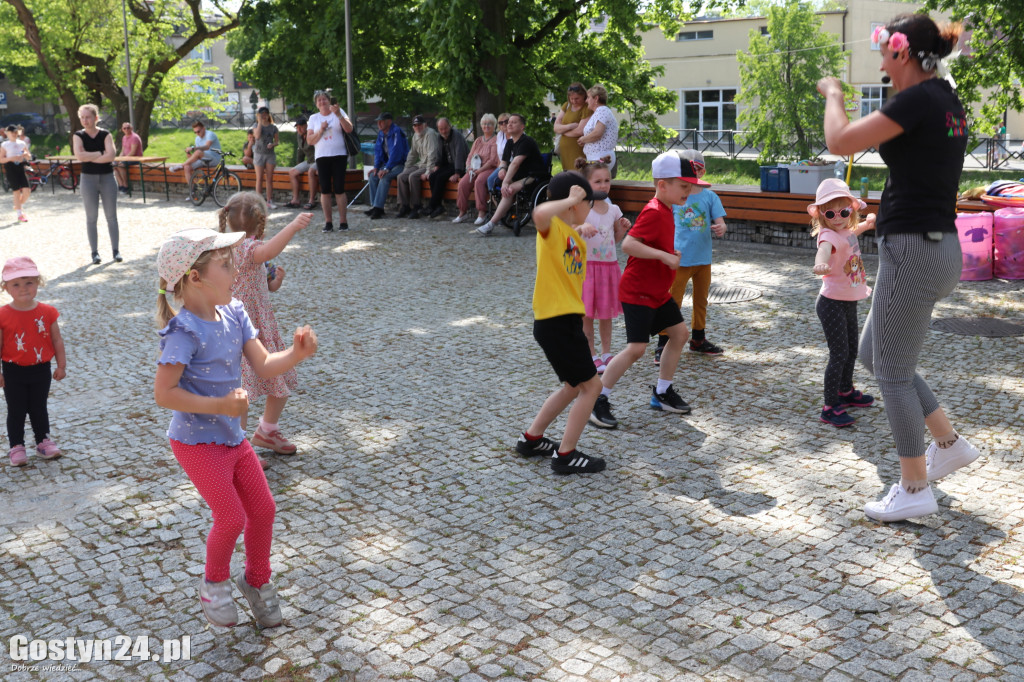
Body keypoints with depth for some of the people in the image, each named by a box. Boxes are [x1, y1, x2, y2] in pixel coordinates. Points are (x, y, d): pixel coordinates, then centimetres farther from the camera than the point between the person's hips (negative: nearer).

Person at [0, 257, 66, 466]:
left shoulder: (47, 312, -7)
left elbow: (57, 341, 0)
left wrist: (61, 366, 2)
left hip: (41, 370, 1)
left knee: (39, 408, 15)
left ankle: (43, 440, 29)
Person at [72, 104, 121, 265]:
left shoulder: (105, 135, 0)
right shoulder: (78, 136, 1)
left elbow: (111, 155, -15)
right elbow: (79, 155, -16)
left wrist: (89, 158, -13)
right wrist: (100, 153, -12)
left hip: (107, 177, 0)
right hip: (88, 179, 0)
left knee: (111, 216, 3)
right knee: (91, 217, 3)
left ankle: (116, 251, 10)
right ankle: (95, 252, 9)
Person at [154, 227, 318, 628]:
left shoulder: (234, 315, 0)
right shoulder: (185, 331, -23)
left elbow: (264, 365, -3)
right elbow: (164, 393, -23)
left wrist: (296, 354, -22)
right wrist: (219, 406, -28)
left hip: (233, 436, 7)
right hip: (198, 442, -7)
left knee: (263, 508, 11)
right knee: (231, 517, -5)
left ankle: (256, 580, 34)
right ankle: (214, 583, 24)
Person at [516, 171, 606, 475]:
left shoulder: (573, 235, 13)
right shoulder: (552, 228, -14)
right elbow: (540, 214, -38)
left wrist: (580, 230, 17)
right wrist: (570, 200, -25)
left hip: (568, 319, 10)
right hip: (554, 321, -10)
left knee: (574, 386, 22)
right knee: (591, 386, -3)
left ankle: (531, 439, 33)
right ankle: (565, 456, 5)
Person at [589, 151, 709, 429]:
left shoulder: (666, 210, 10)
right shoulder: (653, 213, -21)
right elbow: (628, 244, -33)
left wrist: (671, 255, 12)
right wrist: (665, 256, -32)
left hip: (658, 292, 10)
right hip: (637, 293, -10)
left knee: (679, 333, 13)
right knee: (636, 348, -14)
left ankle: (662, 393, 25)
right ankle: (598, 399, -2)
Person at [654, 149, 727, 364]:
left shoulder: (710, 197, 0)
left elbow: (720, 223, -7)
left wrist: (720, 229, -30)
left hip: (704, 259, 3)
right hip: (679, 258, -3)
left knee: (701, 301, 17)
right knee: (672, 302, -5)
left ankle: (698, 340, 33)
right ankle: (662, 346, 0)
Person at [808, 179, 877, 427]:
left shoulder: (847, 231, 3)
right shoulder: (829, 236, -24)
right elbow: (824, 248, -50)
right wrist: (820, 264, -68)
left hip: (849, 303, 9)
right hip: (832, 303, -9)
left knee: (852, 350, 22)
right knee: (839, 354, -8)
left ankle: (846, 392, 42)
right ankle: (830, 407, -1)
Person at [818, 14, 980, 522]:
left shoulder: (918, 99, -16)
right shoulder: (946, 101, 13)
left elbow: (840, 141, -16)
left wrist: (833, 93, 0)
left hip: (913, 250, -10)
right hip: (936, 245, 10)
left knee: (892, 370, 1)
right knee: (873, 354, 20)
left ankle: (915, 490, 12)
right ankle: (949, 443, 26)